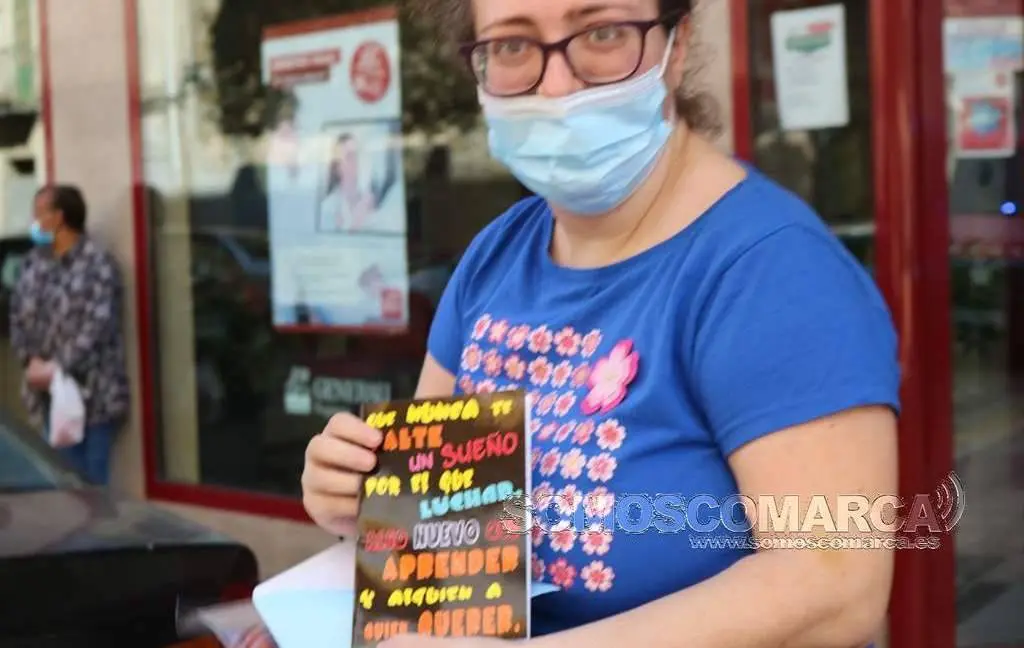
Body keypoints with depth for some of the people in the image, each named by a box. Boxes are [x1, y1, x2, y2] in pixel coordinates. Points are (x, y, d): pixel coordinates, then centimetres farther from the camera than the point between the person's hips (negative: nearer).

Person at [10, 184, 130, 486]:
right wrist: (32, 361, -5)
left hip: (92, 391, -6)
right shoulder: (34, 262, 11)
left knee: (93, 480, 1)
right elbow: (18, 316, 10)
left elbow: (97, 325, -16)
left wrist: (59, 367, -17)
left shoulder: (98, 263, -9)